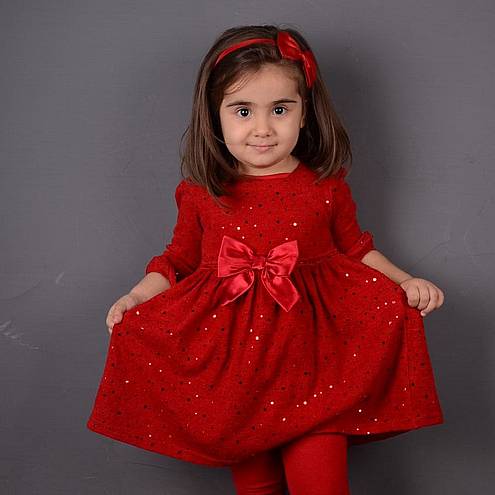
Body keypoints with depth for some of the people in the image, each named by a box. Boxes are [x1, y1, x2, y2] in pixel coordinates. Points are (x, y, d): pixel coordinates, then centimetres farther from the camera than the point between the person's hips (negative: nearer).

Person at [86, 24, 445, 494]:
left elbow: (356, 249, 14)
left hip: (312, 349, -1)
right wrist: (137, 296, -1)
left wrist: (405, 282, 1)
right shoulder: (201, 194, 2)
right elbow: (179, 259, 14)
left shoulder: (326, 189, 1)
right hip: (229, 349, 1)